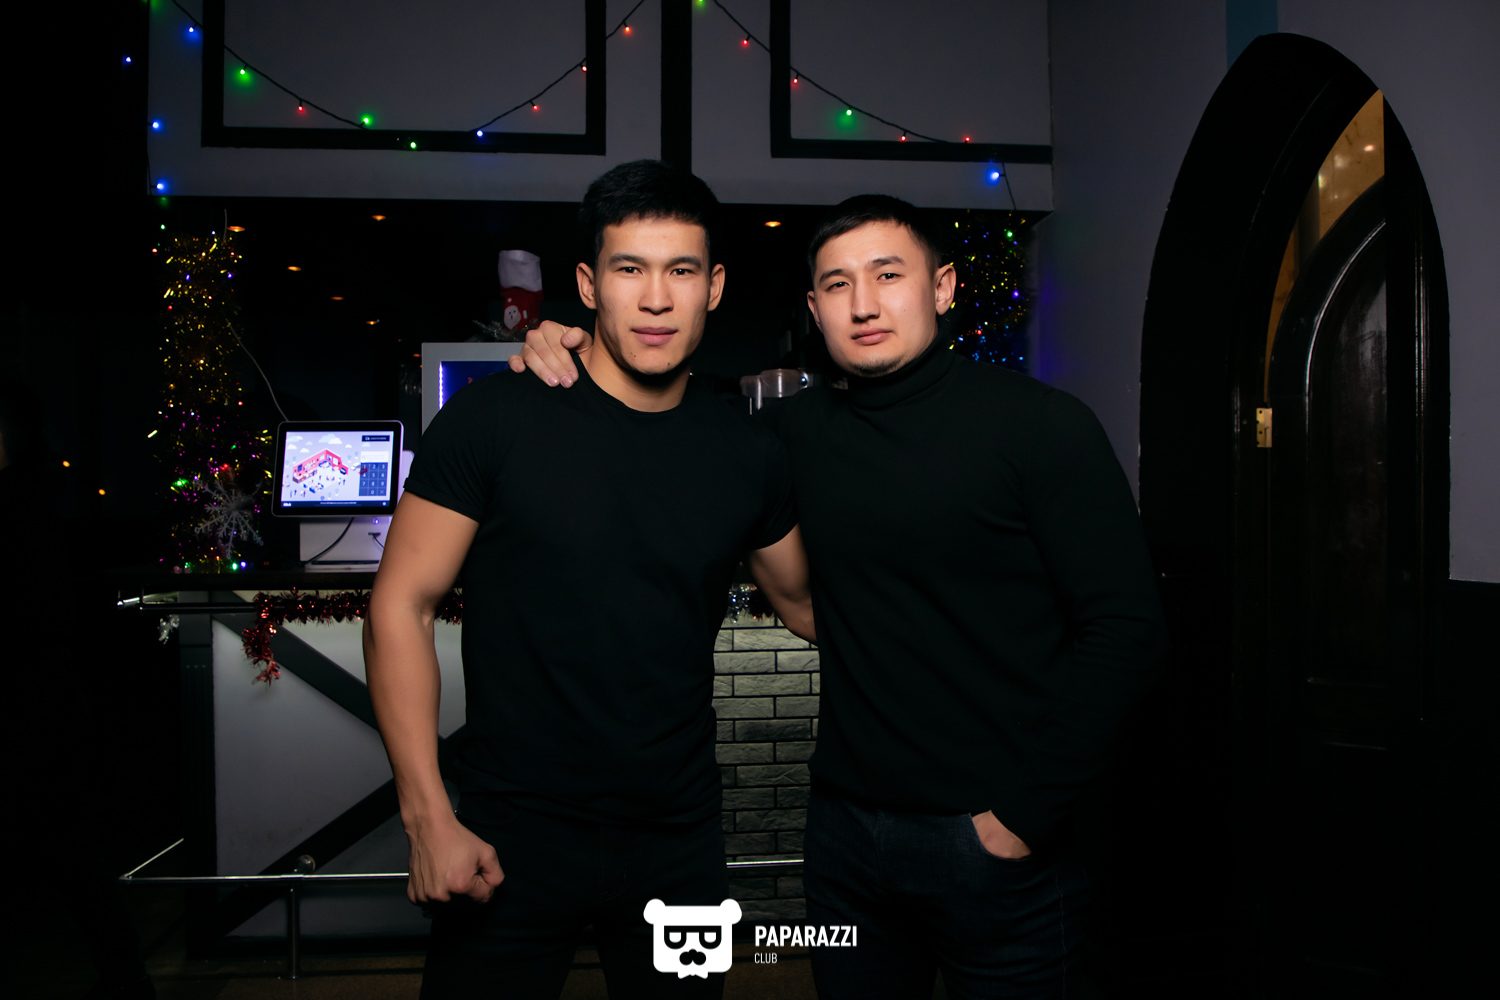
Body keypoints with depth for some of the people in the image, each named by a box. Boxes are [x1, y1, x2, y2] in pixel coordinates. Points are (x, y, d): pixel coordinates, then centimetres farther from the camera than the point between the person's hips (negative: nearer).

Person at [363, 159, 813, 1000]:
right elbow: (402, 607, -8)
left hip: (680, 842, 3)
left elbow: (807, 603, 14)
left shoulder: (750, 456, -1)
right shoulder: (493, 419, -10)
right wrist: (430, 820, -12)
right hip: (510, 837, -2)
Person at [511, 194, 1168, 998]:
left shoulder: (1040, 424, -8)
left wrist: (1026, 813, -12)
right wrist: (574, 357, -1)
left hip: (990, 834, -3)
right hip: (846, 826, 4)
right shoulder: (799, 433, 4)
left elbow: (1124, 628, -10)